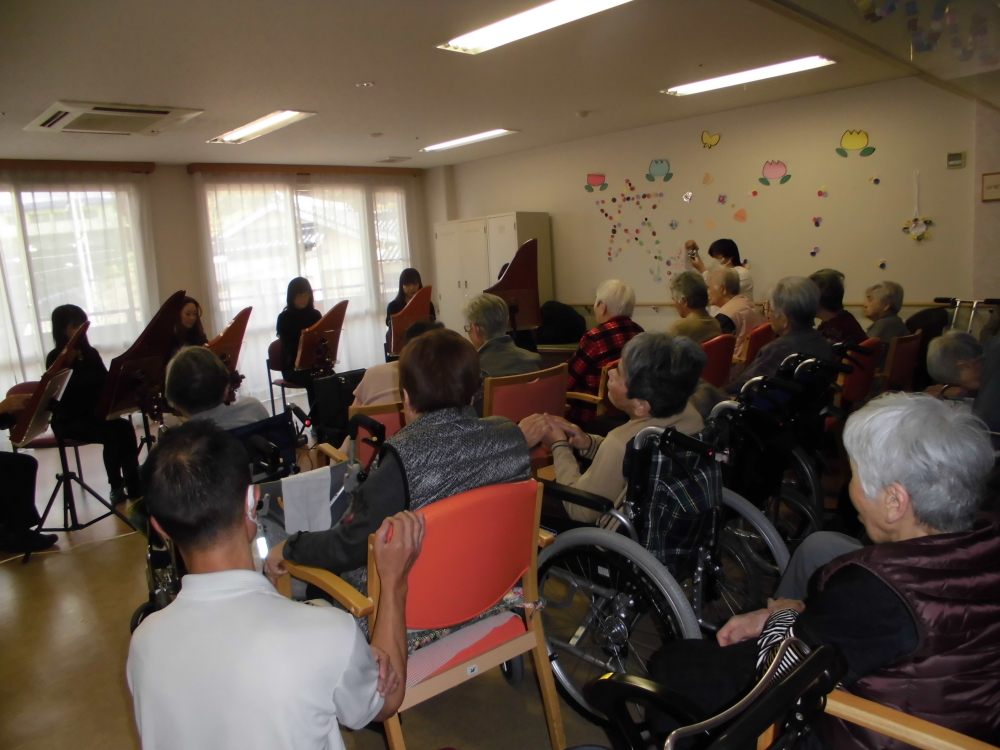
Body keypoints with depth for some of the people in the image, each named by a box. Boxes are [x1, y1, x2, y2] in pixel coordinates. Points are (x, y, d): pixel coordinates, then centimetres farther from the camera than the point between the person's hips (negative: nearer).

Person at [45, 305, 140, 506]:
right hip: (69, 420, -5)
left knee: (126, 428, -26)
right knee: (112, 435, -30)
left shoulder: (90, 353, 10)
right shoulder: (56, 358, -8)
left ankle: (135, 487, -23)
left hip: (94, 413, 5)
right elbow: (65, 394, -17)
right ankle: (116, 488, -13)